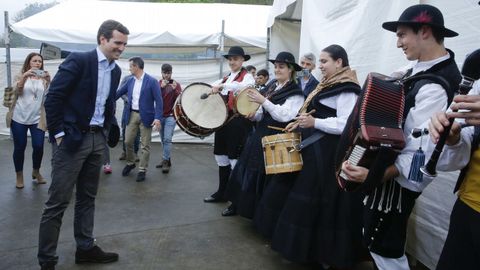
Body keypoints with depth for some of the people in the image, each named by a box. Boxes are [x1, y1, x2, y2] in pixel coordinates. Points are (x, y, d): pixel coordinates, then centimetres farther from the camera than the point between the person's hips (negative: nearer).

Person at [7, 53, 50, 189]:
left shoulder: (43, 78, 9)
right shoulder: (20, 76, 7)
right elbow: (16, 91, -9)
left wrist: (48, 81, -18)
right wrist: (24, 76, -22)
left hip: (37, 119, 1)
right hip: (19, 118, -1)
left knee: (38, 146, -4)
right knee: (19, 147, 3)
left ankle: (36, 171, 21)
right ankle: (19, 176, 19)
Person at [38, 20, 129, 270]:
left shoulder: (115, 70, 10)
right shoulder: (78, 60, -12)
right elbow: (53, 98, -14)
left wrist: (107, 129, 10)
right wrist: (59, 134, -13)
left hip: (97, 139, 7)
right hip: (72, 139, -7)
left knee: (87, 197, 15)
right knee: (58, 201, -1)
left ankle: (85, 248, 27)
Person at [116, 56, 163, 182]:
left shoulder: (152, 81, -10)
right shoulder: (130, 81, 7)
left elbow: (158, 101, -13)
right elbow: (118, 93, 16)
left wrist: (158, 118, -21)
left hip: (145, 116, -5)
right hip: (132, 115, 5)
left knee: (145, 145, 3)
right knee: (128, 142, 9)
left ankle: (142, 170, 14)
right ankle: (130, 163, 31)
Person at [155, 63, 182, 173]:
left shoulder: (176, 84, 0)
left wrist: (175, 89, -23)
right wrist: (161, 87, -21)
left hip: (171, 116, -3)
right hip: (160, 115, 3)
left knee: (167, 139, -13)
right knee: (163, 140, 9)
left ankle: (165, 162, -9)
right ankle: (166, 160, 19)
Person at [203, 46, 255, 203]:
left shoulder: (247, 76, -5)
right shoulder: (225, 78, 17)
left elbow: (244, 86, -28)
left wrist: (222, 86, -39)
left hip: (238, 122, -7)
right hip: (223, 120, 8)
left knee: (235, 160, -4)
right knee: (221, 157, 13)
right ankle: (222, 192, 27)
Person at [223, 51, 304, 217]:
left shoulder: (295, 93, -9)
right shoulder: (271, 87, 12)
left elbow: (284, 116, -23)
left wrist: (263, 101, -25)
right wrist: (253, 115, -5)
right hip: (260, 135, 7)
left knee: (264, 175, -2)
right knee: (245, 169, 12)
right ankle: (238, 204, 28)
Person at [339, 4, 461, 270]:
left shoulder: (434, 87, -29)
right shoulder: (423, 67, 1)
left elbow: (419, 153, -31)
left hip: (399, 177, -9)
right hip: (388, 162, 9)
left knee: (384, 245, 7)